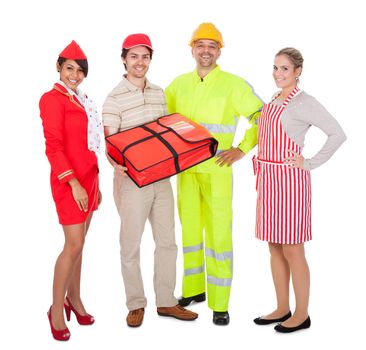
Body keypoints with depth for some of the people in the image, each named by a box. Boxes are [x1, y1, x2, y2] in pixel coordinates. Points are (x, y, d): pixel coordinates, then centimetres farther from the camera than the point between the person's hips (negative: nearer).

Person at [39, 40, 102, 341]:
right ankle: (57, 308, 8)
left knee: (78, 243, 14)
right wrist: (73, 183, -21)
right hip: (69, 180, -8)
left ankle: (74, 297, 27)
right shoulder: (52, 99, -10)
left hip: (88, 178, 8)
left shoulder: (82, 100, 14)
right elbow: (53, 147, -16)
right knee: (74, 244, -6)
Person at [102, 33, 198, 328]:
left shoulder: (159, 93, 9)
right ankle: (136, 304, 22)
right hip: (132, 181, -6)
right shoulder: (115, 98, -9)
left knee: (167, 240, 11)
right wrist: (117, 166, -32)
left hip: (162, 178, 6)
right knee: (131, 244, 6)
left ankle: (166, 301, 25)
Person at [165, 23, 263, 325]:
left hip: (217, 170, -4)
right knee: (189, 229, 13)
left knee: (219, 232, -4)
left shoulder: (234, 85, -5)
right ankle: (193, 289, 28)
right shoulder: (179, 84, 8)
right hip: (186, 169, 5)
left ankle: (220, 303, 5)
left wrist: (242, 149, -9)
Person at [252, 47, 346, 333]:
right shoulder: (273, 101, 13)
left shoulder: (304, 102, -10)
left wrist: (311, 163, -15)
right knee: (275, 247, 13)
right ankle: (282, 308, 25)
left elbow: (338, 134, -17)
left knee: (292, 249, -1)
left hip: (290, 181, -8)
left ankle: (302, 314, 13)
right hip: (268, 179, 8)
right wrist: (261, 168, 11)